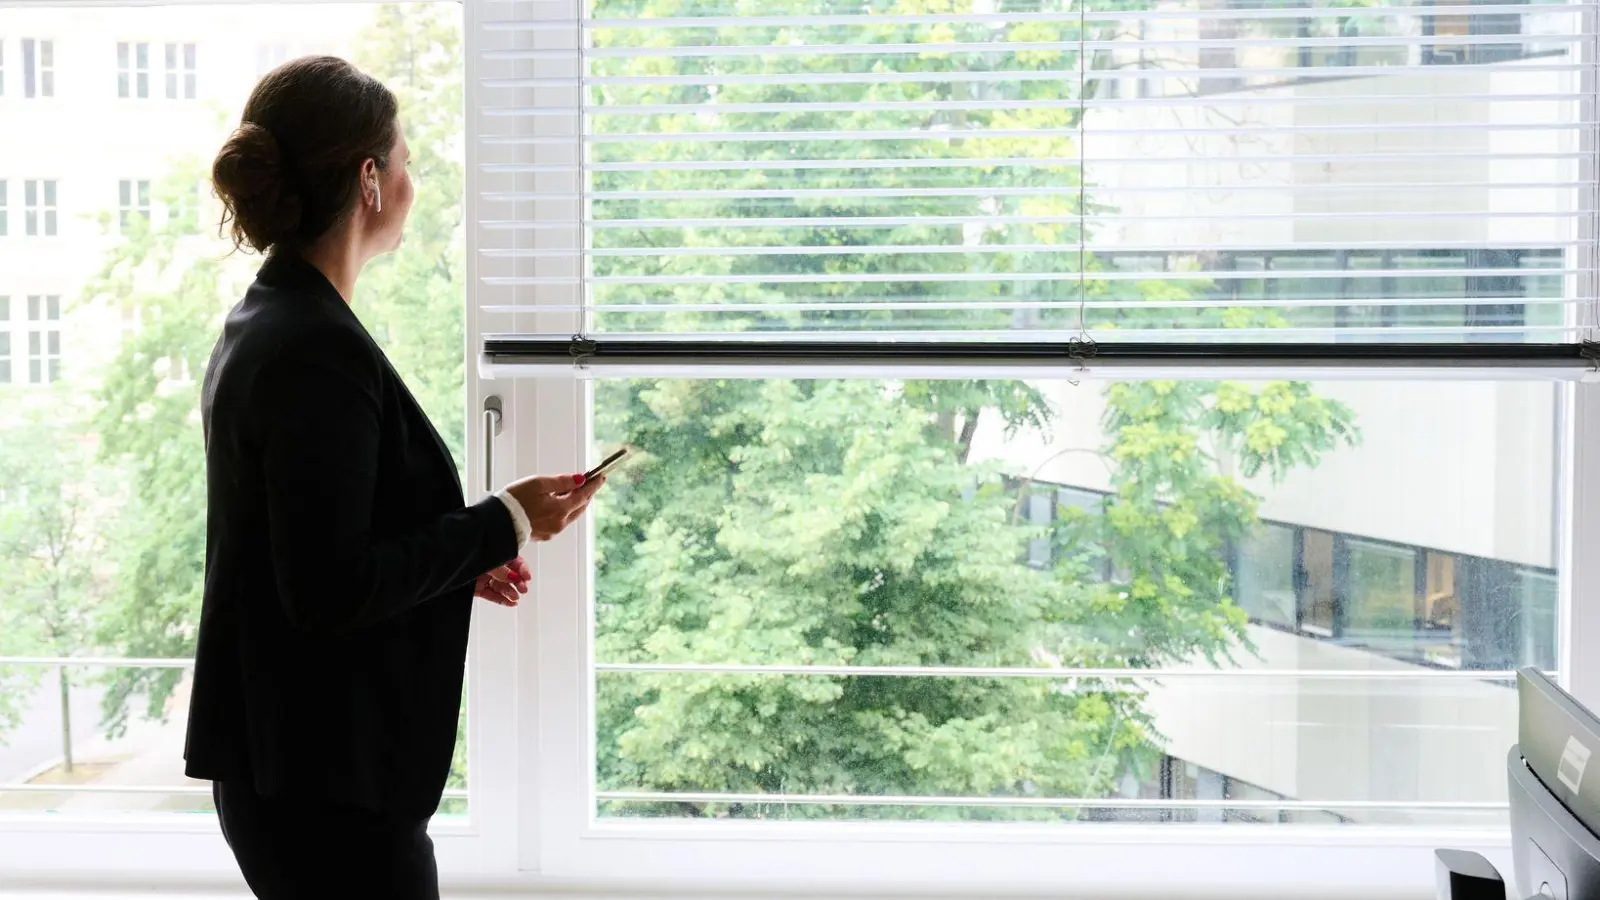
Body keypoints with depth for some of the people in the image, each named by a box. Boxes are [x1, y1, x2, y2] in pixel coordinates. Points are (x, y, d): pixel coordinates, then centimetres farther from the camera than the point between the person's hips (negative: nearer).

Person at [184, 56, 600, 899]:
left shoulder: (257, 327, 10)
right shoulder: (318, 350, -19)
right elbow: (329, 590, -22)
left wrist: (461, 563, 14)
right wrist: (503, 523, -15)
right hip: (327, 780, -10)